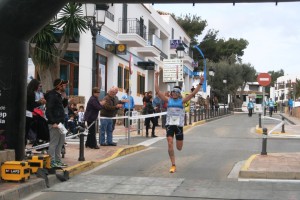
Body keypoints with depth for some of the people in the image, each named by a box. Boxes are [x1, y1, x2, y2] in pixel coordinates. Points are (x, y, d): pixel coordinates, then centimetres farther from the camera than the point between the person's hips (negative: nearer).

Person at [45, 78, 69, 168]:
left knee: (61, 141, 17)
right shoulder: (52, 96, -14)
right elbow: (48, 110, -20)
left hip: (60, 122, 10)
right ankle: (52, 162, 0)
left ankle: (58, 160, 25)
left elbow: (64, 106, 24)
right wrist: (53, 122, -24)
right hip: (54, 124, -10)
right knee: (54, 143, -5)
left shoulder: (58, 95, 15)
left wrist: (65, 98, 5)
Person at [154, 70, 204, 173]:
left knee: (179, 148, 4)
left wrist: (200, 83, -6)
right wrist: (156, 77, 0)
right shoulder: (168, 100, 5)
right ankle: (173, 165, -2)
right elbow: (157, 91, 2)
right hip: (169, 124, 0)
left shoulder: (182, 101, 4)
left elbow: (193, 93, 0)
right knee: (170, 144, -12)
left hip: (179, 125, 0)